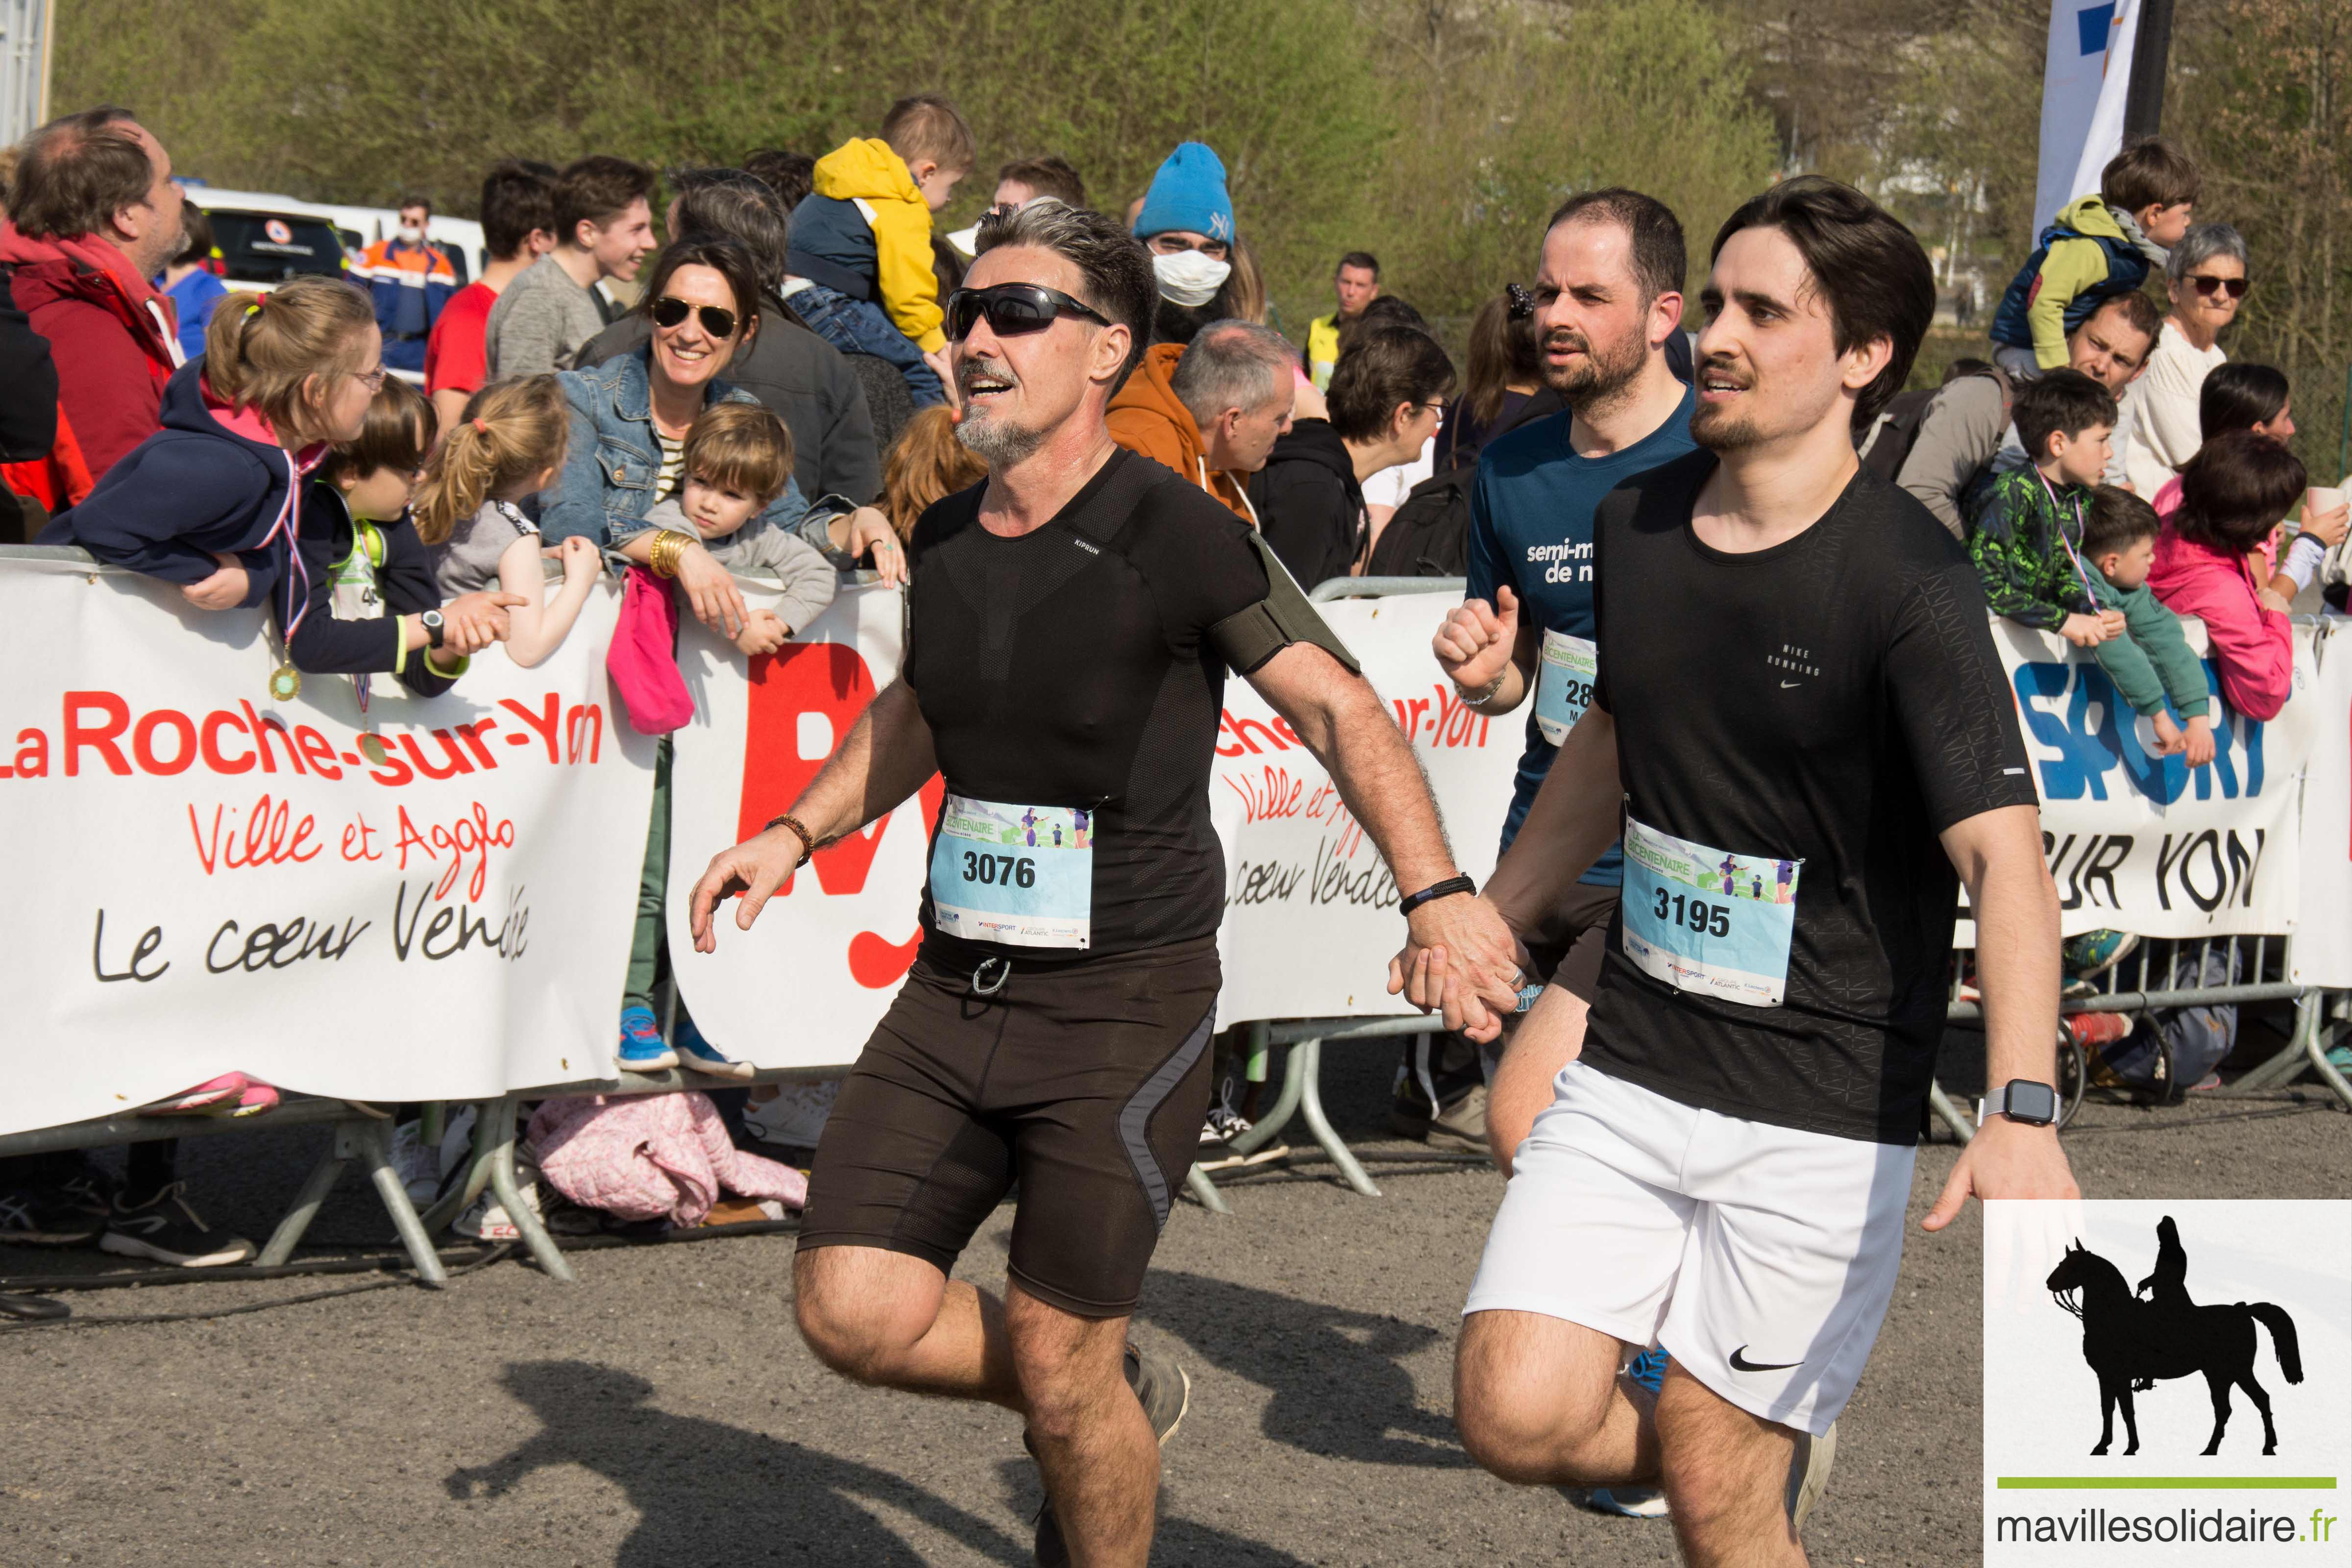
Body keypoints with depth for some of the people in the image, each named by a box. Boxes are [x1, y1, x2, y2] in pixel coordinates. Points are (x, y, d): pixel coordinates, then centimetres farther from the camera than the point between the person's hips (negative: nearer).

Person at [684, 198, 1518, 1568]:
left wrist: (1437, 892, -25)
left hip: (1128, 1005, -6)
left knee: (1057, 1361, -2)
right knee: (853, 1312, -4)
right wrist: (797, 832, 14)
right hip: (956, 990, 6)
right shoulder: (948, 542, 7)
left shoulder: (1179, 540, -13)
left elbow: (1340, 708, -13)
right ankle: (1127, 1400, 23)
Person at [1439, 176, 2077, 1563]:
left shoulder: (1910, 585, -16)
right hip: (1632, 1072, 6)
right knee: (1517, 1416, -7)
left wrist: (2023, 1113, -38)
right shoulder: (1636, 522, 4)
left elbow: (2005, 853, -25)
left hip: (1821, 1110, -5)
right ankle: (1781, 1448, 22)